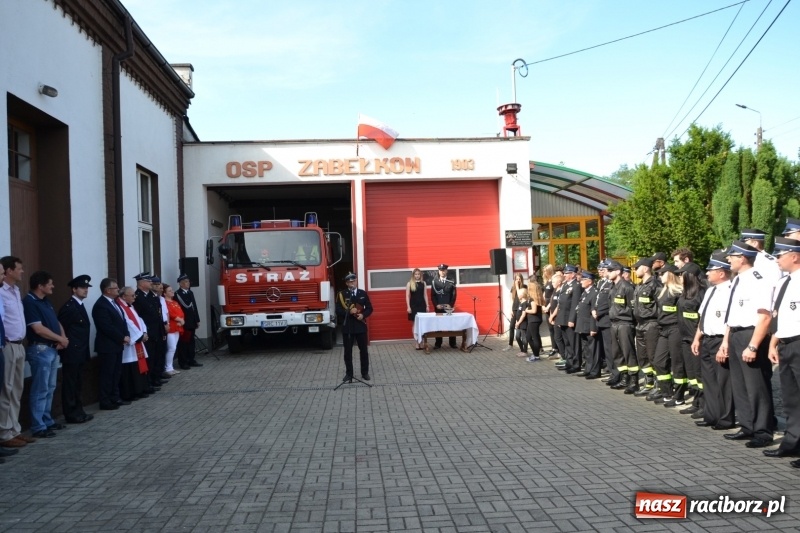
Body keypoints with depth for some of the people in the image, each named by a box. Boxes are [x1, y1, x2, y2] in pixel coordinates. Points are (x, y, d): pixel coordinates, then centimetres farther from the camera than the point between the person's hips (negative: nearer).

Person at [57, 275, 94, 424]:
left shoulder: (80, 305, 14)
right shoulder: (68, 307, -15)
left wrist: (85, 351, 16)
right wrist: (65, 345, -14)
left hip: (80, 352, 9)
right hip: (71, 353, -9)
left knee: (78, 384, 14)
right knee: (70, 384, -1)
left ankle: (78, 411, 21)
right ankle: (71, 415, 4)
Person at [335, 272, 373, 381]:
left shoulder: (363, 293, 5)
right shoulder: (341, 294, -2)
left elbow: (369, 308, 6)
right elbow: (338, 311, -7)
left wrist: (363, 315, -13)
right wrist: (349, 311, -22)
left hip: (361, 326, 2)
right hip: (347, 327, -1)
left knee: (364, 350, 8)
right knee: (348, 351, 5)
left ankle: (365, 372, 20)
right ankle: (349, 373, 15)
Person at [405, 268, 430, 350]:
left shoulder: (423, 283, 6)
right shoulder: (409, 283, -1)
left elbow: (425, 295, 8)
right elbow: (407, 296, -3)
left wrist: (427, 306, 5)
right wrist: (408, 307, -10)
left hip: (422, 305, 3)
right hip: (413, 305, -2)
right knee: (414, 324, 3)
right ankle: (416, 342, 7)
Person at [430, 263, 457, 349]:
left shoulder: (451, 282, 6)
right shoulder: (434, 282, 5)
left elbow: (454, 295, 3)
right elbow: (433, 295, 3)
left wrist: (451, 305, -9)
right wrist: (436, 305, -9)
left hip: (449, 307, 0)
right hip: (438, 307, 0)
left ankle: (452, 343, 7)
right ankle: (438, 344, 6)